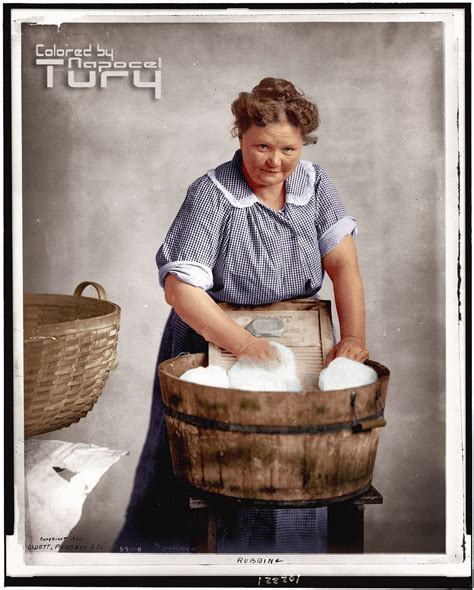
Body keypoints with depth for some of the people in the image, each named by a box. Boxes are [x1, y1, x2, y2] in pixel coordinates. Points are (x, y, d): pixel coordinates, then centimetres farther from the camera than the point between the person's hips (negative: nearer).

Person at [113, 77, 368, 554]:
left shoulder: (313, 183, -2)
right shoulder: (211, 195, -18)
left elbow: (343, 263, -7)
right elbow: (180, 287, -25)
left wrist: (354, 339, -19)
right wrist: (244, 344, -32)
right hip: (211, 343, -4)